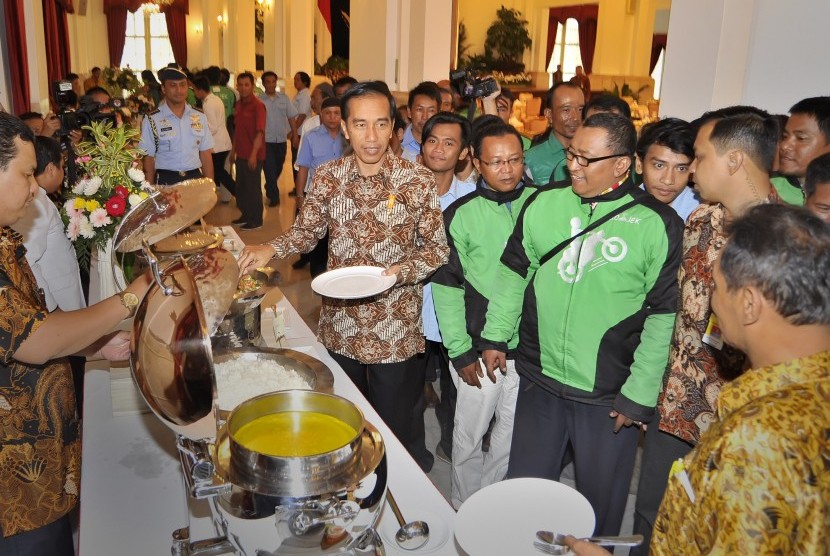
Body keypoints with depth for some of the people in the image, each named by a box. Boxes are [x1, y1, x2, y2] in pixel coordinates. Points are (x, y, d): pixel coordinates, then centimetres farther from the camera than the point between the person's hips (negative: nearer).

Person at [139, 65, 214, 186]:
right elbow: (148, 158, -1)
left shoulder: (200, 117, 6)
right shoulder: (152, 120, -4)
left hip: (196, 179, 3)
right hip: (166, 182, -2)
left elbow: (206, 154, 7)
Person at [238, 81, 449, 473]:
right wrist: (270, 249, -12)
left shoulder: (418, 181, -11)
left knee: (396, 427, 14)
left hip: (396, 331, -3)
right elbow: (306, 231, 7)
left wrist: (401, 271, -23)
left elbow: (437, 248, -5)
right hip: (339, 327, 3)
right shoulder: (327, 177, -3)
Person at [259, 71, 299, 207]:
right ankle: (273, 196, 9)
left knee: (278, 168, 17)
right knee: (269, 169, -4)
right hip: (266, 140, -3)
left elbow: (292, 118, 6)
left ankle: (269, 188, 42)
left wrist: (295, 135, 1)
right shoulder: (259, 100, -5)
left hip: (281, 139, 3)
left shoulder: (284, 98, 4)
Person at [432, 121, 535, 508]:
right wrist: (460, 351, -8)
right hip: (479, 348, -2)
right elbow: (446, 285, -5)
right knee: (470, 436, 12)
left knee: (512, 434, 17)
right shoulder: (461, 214, -7)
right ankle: (464, 509, 35)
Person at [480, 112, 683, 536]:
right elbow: (513, 270, 10)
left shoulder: (658, 225, -12)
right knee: (524, 489, 21)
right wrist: (495, 336, 10)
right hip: (538, 379, 4)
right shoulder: (543, 204, -1)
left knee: (600, 502, 16)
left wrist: (640, 395, -9)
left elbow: (664, 315, -10)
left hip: (610, 395, -3)